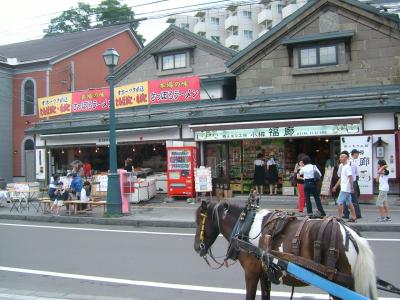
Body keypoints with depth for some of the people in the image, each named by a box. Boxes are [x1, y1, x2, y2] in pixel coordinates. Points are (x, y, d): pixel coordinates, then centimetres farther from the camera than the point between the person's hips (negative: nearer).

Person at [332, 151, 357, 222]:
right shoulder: (342, 167, 16)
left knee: (340, 202, -10)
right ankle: (354, 217, 18)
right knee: (349, 203, 12)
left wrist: (352, 188, -23)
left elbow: (350, 177, -19)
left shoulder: (347, 167, -13)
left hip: (345, 189, -10)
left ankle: (339, 217, -8)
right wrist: (335, 186, 23)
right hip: (344, 188, 10)